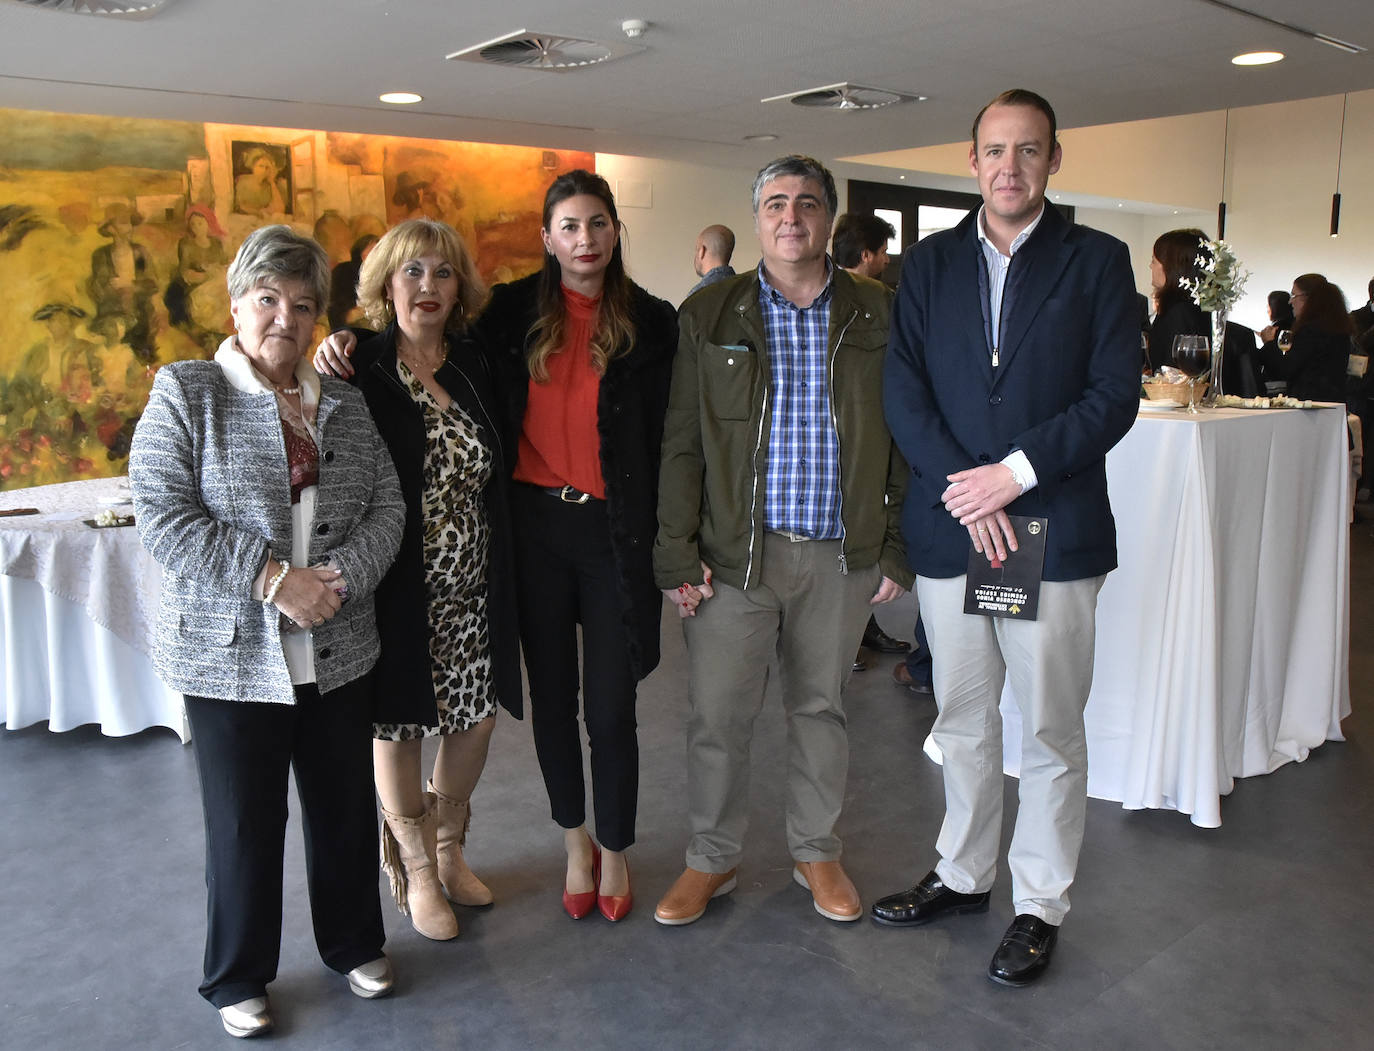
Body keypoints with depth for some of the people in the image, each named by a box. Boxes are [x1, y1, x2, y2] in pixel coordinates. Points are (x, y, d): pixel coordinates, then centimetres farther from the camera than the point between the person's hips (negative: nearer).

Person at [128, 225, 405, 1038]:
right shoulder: (185, 392, -4)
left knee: (347, 808, 16)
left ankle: (356, 943, 39)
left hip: (339, 653, 4)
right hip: (231, 658, -3)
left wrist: (341, 576, -13)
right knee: (246, 824, 10)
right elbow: (163, 515, -13)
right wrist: (271, 577, -19)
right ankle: (238, 979, 32)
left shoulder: (345, 405, 8)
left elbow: (387, 508, 5)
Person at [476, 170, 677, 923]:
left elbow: (663, 442, 0)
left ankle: (615, 851, 27)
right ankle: (575, 843, 34)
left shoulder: (650, 324, 1)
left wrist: (663, 544, -4)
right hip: (535, 526, 2)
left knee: (611, 709, 2)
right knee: (552, 696, 13)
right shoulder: (514, 312, 4)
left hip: (612, 531, -2)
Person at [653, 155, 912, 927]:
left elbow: (903, 441, 6)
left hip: (842, 554, 1)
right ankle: (713, 858, 27)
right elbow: (682, 443, 0)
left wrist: (897, 547, 1)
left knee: (822, 706, 14)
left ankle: (818, 852, 34)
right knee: (718, 713, 5)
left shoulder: (877, 315, 4)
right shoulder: (709, 315, 2)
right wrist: (678, 553, -6)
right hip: (736, 552, -1)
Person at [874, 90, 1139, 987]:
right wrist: (961, 486, -13)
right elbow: (903, 391, 0)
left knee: (1051, 732, 7)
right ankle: (964, 873, 34)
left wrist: (1015, 472, -16)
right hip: (949, 531, 3)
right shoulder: (930, 265, 8)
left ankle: (1041, 905, 24)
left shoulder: (1097, 262, 1)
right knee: (963, 720, 16)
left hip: (1054, 533, -2)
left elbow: (1115, 396, -7)